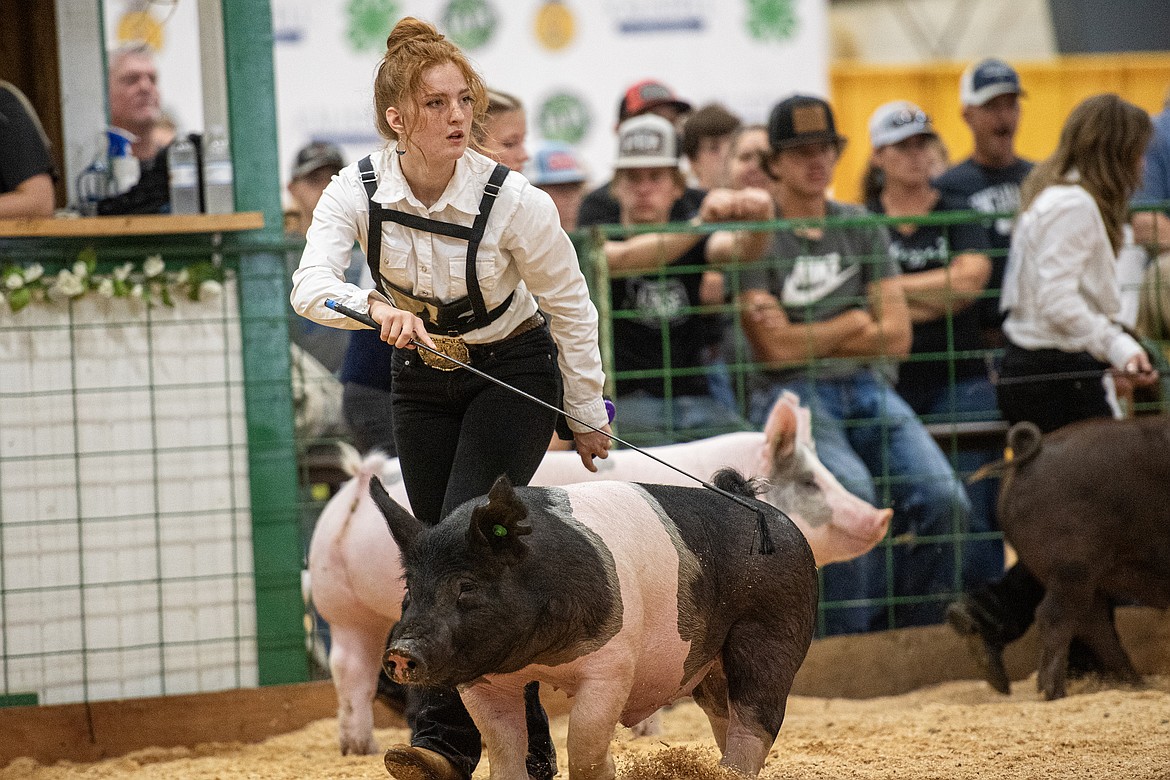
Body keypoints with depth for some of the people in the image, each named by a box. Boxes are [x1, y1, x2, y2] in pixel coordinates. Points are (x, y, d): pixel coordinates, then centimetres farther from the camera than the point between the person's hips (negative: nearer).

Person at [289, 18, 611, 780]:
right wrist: (378, 306, -51)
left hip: (515, 371, -4)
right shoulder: (360, 189, -18)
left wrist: (589, 415, -3)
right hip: (424, 375, 4)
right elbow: (310, 285, -30)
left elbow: (571, 305, -10)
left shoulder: (514, 201, -24)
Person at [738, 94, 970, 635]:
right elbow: (774, 348, -9)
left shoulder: (863, 229, 14)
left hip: (867, 388, 5)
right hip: (790, 395, -5)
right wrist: (854, 322, 3)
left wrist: (806, 339, -2)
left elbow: (897, 336, 7)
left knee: (944, 500, -17)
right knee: (850, 492, -32)